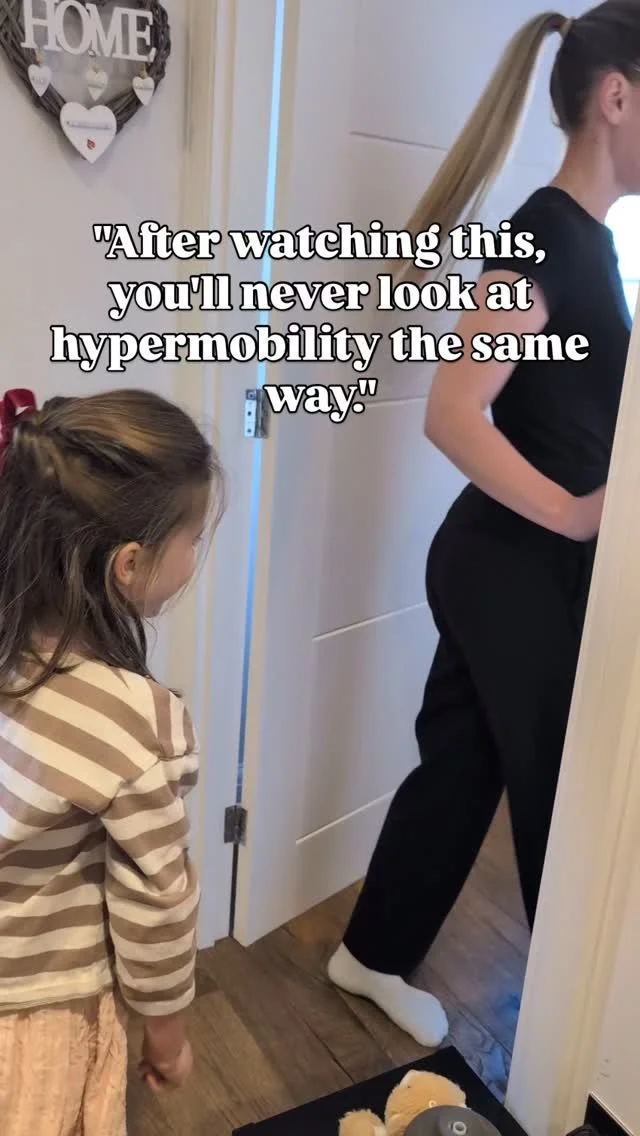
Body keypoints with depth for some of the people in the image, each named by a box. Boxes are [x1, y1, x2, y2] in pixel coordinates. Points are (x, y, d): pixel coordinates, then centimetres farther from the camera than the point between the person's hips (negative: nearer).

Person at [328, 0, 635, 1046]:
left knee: (462, 765, 18)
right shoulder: (548, 230, -17)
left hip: (519, 565, 9)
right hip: (515, 571, -9)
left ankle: (372, 955, 38)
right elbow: (454, 413, -26)